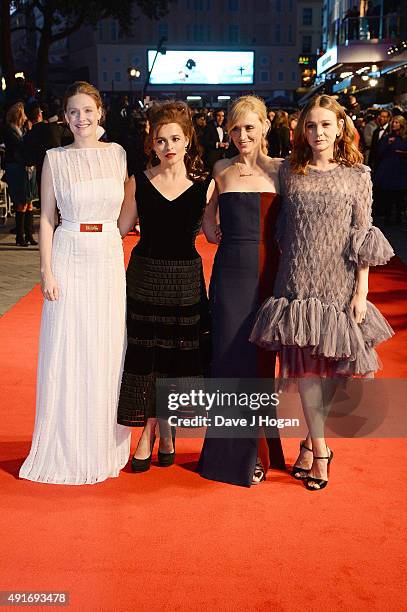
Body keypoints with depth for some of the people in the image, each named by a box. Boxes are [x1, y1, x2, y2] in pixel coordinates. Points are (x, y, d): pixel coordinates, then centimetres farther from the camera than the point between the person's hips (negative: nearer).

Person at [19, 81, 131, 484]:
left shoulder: (117, 154, 7)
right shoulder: (55, 159, 1)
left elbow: (128, 210, 12)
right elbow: (46, 218, 0)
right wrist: (47, 272, -6)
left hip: (110, 258, 2)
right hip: (70, 258, -2)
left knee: (107, 351, 8)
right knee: (67, 353, 2)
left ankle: (104, 444, 23)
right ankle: (67, 448, 17)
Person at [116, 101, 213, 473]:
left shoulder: (205, 185, -1)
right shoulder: (139, 182, 0)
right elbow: (120, 229, 1)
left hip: (186, 279, 0)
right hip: (145, 275, 0)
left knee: (179, 355, 8)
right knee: (144, 354, 5)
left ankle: (162, 429, 28)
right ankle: (151, 429, 22)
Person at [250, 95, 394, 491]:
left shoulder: (357, 175, 1)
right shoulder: (288, 172, 5)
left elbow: (362, 236, 0)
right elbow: (282, 227, 11)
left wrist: (361, 291, -5)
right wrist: (285, 268, 9)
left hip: (338, 285, -1)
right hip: (298, 283, 1)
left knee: (331, 364, 4)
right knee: (305, 366, 1)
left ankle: (311, 442, 23)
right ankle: (320, 449, 14)